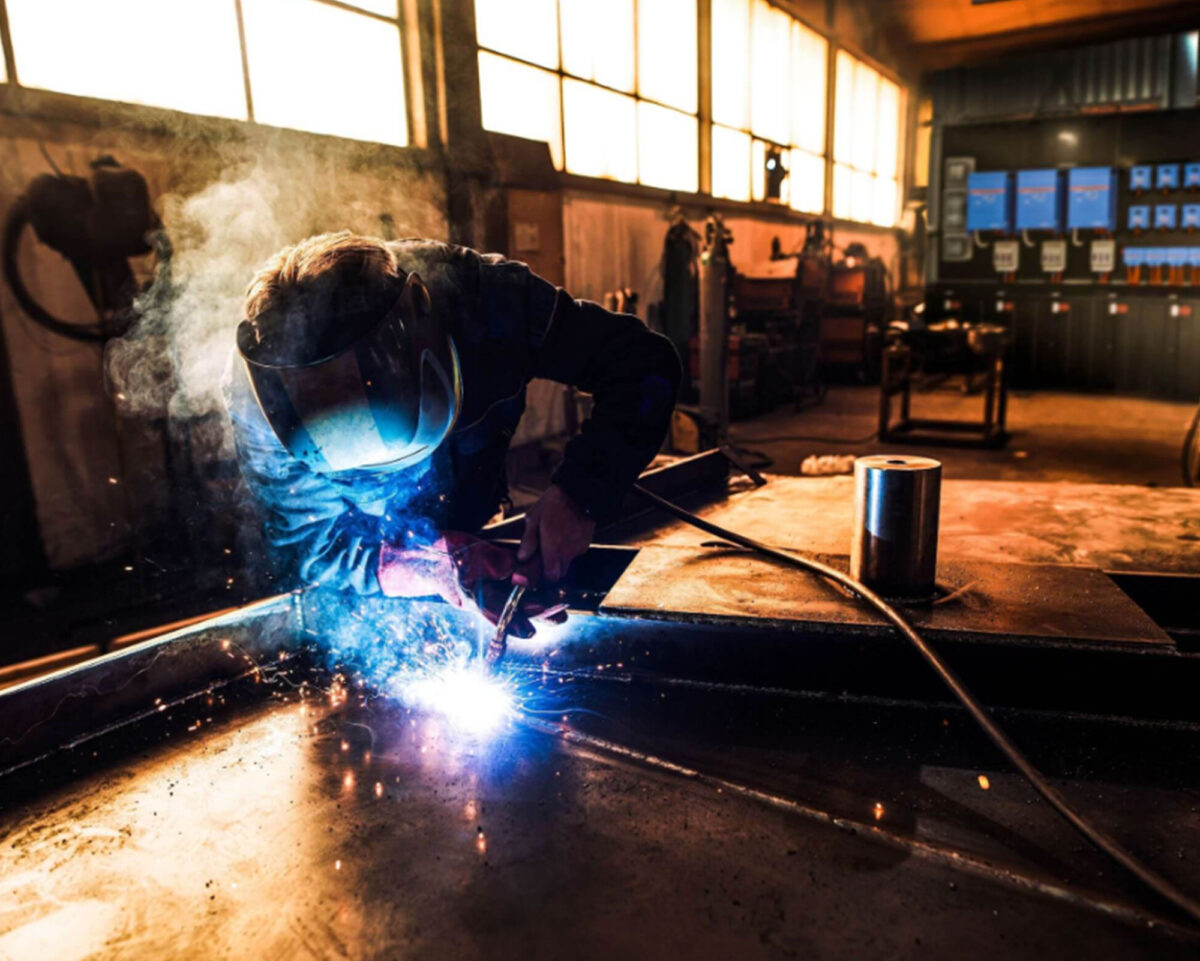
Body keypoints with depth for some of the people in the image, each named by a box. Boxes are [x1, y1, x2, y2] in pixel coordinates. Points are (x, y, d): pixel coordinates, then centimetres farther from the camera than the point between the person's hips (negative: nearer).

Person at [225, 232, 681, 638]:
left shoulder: (485, 297, -32)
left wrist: (579, 492, -40)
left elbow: (643, 364, -25)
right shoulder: (256, 391, -32)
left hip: (475, 534, 0)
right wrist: (444, 568, -42)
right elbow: (308, 546, -24)